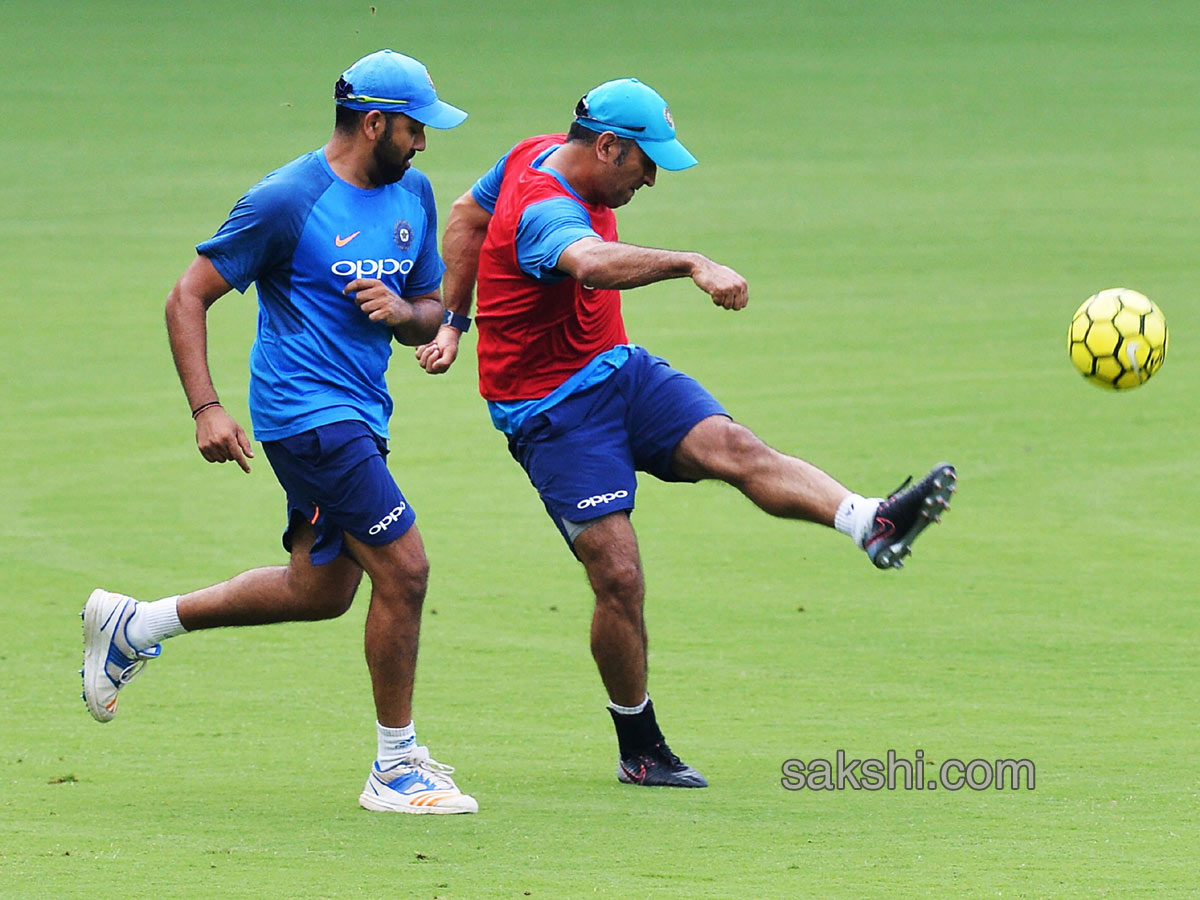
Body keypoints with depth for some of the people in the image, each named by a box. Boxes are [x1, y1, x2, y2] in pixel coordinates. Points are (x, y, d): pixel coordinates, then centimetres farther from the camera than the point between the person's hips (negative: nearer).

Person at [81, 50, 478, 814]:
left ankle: (135, 625, 31)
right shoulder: (285, 202, -15)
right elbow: (188, 299, -11)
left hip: (360, 415, 9)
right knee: (403, 569, -13)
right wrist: (206, 410, -20)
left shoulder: (412, 194, 8)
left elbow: (430, 310, 16)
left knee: (320, 590, 17)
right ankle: (396, 767, -1)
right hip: (308, 411, -9)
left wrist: (406, 312, -9)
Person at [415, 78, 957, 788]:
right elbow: (593, 264, -51)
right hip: (551, 410, -8)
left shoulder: (542, 155, 4)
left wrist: (453, 321, 22)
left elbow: (467, 216, 20)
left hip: (619, 370, 8)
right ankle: (639, 748, 4)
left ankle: (871, 524, -45)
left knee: (734, 447, -20)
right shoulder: (547, 210, -27)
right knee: (619, 578, -13)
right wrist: (692, 265, -60)